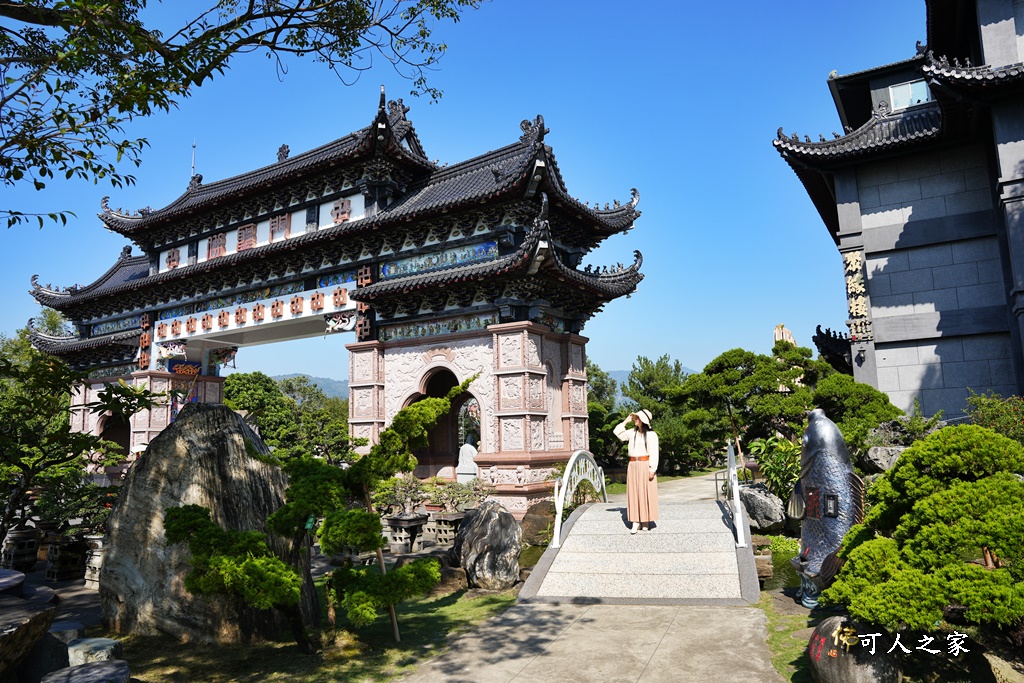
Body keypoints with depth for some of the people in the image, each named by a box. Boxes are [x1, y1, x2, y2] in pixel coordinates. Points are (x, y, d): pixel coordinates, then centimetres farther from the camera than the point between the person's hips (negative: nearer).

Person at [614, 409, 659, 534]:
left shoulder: (651, 434, -5)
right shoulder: (632, 433, 11)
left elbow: (654, 453, -8)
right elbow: (618, 433, 16)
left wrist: (652, 469, -14)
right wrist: (626, 421, 10)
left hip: (645, 465, -5)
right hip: (633, 466, 5)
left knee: (646, 493, 1)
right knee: (634, 493, 2)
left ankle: (645, 521, 8)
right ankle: (635, 522, 3)